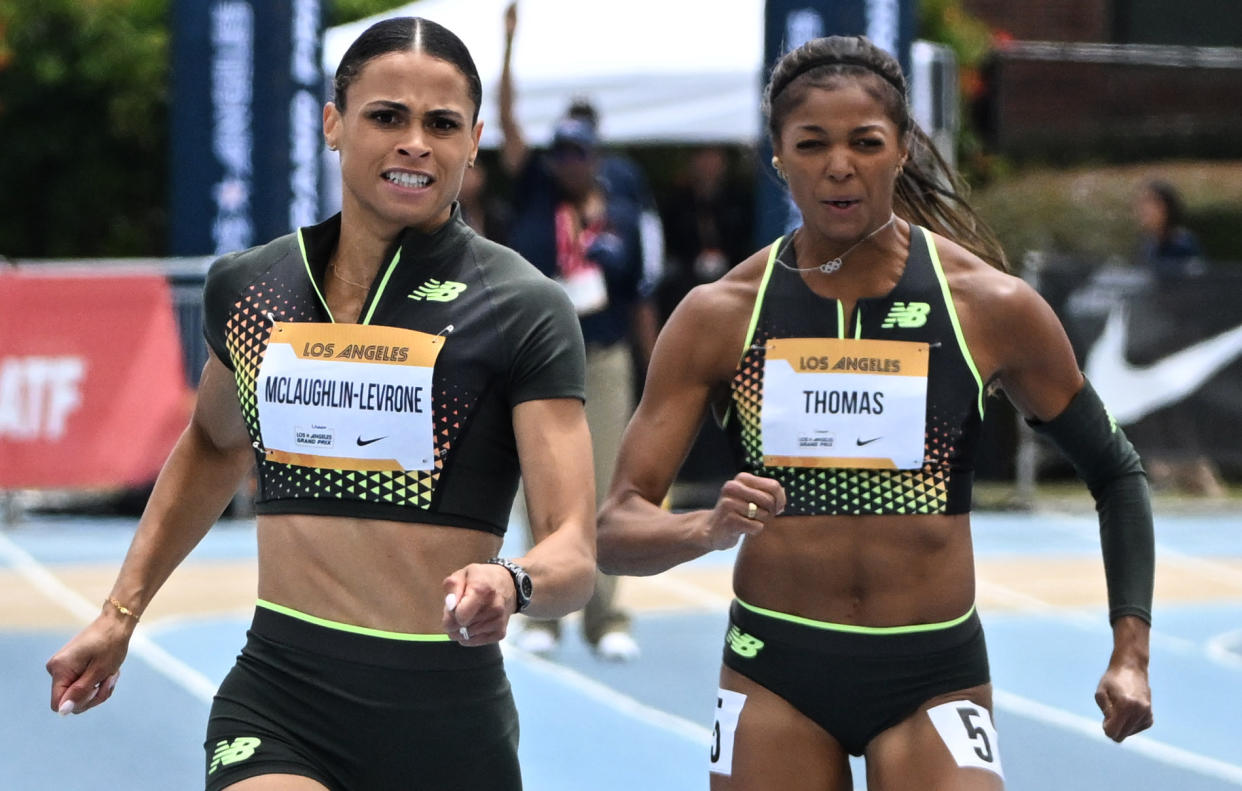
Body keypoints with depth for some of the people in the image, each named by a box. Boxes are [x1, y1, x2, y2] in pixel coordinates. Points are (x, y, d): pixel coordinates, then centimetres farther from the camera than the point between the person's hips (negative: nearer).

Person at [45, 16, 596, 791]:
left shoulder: (522, 309, -5)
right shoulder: (246, 288, 7)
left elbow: (573, 555, -12)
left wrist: (511, 583, -34)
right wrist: (120, 615, 25)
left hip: (447, 716, -1)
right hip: (278, 704, 1)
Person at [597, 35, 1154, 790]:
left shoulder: (993, 308, -2)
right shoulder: (718, 317, -2)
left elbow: (1115, 471, 11)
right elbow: (618, 530, -5)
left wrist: (1131, 650, 0)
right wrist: (707, 529, -27)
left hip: (935, 675, -1)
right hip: (774, 672, 1)